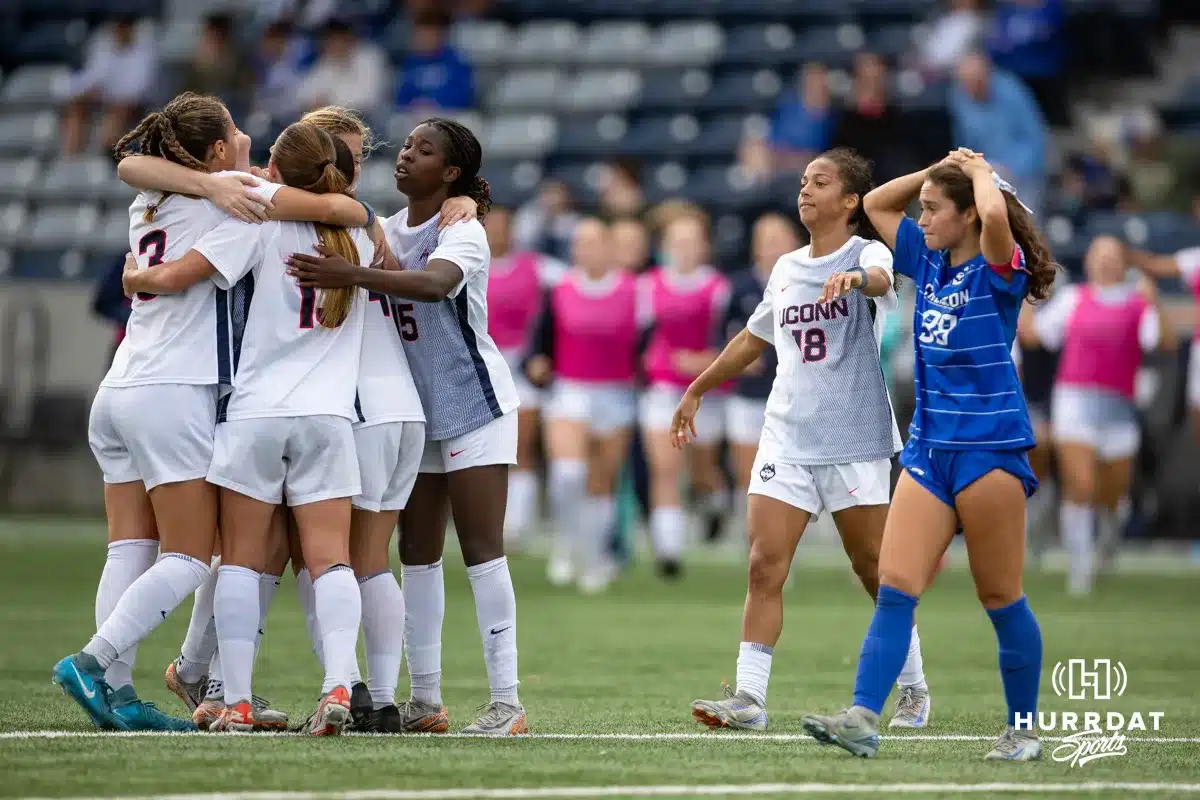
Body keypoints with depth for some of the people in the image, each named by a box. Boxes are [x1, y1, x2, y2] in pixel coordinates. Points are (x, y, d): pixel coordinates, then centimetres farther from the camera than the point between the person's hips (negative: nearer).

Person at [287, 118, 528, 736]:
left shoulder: (465, 232, -13)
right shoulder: (384, 230, 9)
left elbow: (435, 282, -34)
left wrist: (354, 276, -48)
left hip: (474, 405, -7)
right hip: (414, 409, 7)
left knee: (481, 550, -10)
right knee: (417, 555, 5)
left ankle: (506, 701, -10)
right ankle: (425, 701, 9)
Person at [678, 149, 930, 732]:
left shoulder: (866, 252, -3)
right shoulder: (785, 268, 15)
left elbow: (880, 278, -29)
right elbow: (752, 339, 29)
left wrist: (855, 278, -53)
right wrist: (696, 391, 35)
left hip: (855, 439, -5)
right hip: (786, 437, 5)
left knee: (874, 570, 2)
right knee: (764, 564, -8)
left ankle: (914, 691, 18)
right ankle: (749, 697, -11)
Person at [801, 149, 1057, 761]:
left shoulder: (998, 269, -8)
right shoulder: (929, 262, 12)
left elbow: (995, 214, -31)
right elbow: (876, 204, 24)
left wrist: (979, 172, -11)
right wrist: (939, 169, 12)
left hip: (990, 450, -6)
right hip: (929, 449, 6)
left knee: (1001, 600, 2)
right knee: (895, 586, -6)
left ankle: (1023, 729, 14)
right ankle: (863, 719, -14)